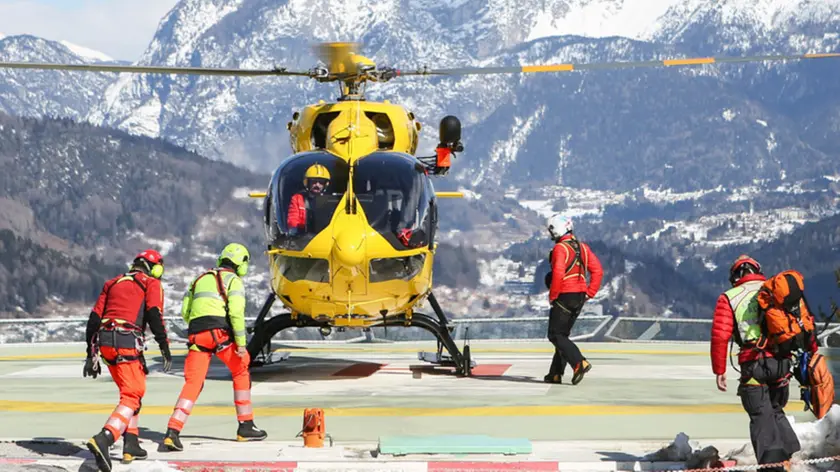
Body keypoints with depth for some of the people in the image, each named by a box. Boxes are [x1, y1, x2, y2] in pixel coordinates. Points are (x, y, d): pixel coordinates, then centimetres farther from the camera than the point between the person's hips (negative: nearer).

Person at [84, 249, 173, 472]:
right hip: (127, 342, -7)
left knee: (130, 390, 22)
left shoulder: (113, 283, 25)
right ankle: (103, 439, -29)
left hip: (104, 343, 7)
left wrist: (91, 354, 19)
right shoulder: (151, 283, 9)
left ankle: (131, 445, 19)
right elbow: (154, 315, -7)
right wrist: (164, 347, -7)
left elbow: (95, 317, 18)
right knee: (132, 396, -8)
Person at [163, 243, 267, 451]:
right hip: (220, 332, -5)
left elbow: (185, 312, 20)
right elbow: (236, 312, -9)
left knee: (193, 383, 0)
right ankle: (245, 427, 20)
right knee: (241, 373, 17)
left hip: (196, 333, 5)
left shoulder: (200, 279, 25)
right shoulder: (233, 280, 6)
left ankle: (173, 431, -17)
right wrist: (241, 342, -8)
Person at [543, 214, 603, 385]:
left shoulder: (560, 248, -13)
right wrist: (589, 292, 10)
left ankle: (580, 363, -21)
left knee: (555, 335, -3)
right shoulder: (582, 247, 11)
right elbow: (597, 270, 9)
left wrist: (552, 296, -11)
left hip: (564, 296, -8)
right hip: (580, 297, 8)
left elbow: (558, 274, -23)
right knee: (563, 334, 16)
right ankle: (556, 374, 16)